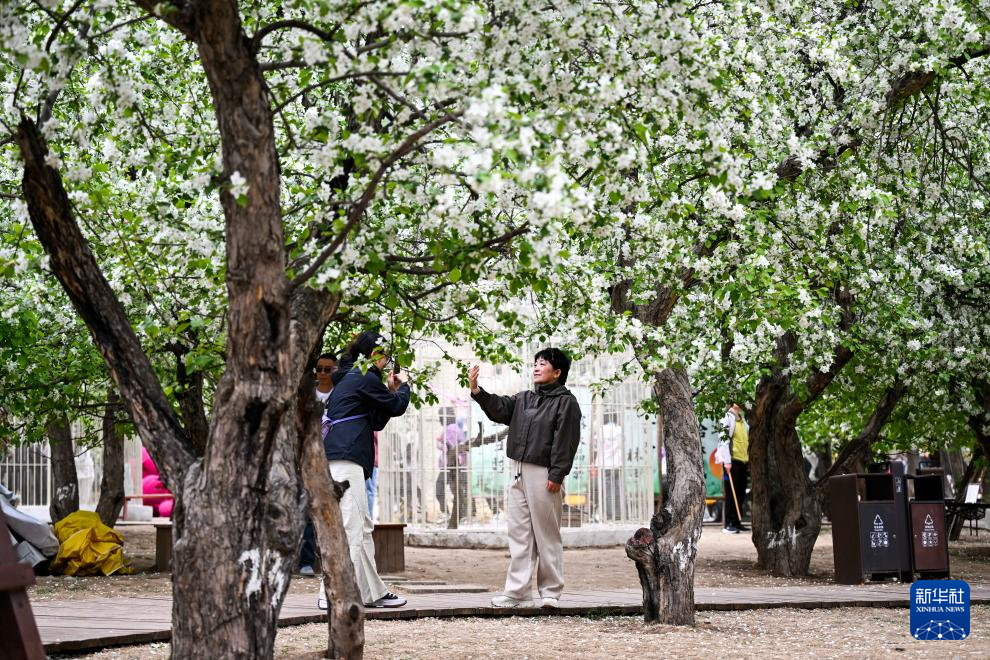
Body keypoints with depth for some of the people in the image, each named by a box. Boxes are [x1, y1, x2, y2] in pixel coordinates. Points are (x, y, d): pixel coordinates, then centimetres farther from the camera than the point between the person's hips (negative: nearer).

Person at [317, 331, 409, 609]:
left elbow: (377, 422, 28)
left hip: (337, 458, 11)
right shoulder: (365, 378, -5)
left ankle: (373, 592, 15)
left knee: (362, 527, 12)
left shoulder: (350, 378, 26)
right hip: (345, 458, -11)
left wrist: (391, 391, 23)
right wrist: (403, 386, 22)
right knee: (351, 527, -12)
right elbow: (397, 407, 3)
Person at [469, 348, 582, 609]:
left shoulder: (566, 402, -4)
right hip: (518, 473, 7)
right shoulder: (524, 399, 18)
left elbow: (565, 441, -11)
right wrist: (476, 391, -10)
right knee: (519, 533, 6)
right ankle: (517, 592, 8)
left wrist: (556, 476, -17)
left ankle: (551, 592, 7)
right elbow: (499, 408, 6)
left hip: (543, 475, -7)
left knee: (547, 535, -1)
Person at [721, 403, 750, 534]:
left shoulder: (743, 419, 17)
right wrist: (727, 461, -19)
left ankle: (736, 522, 13)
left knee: (741, 494, 7)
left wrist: (749, 460, 18)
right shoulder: (727, 418, -8)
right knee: (731, 494, -6)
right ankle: (729, 524, -3)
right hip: (733, 461, -7)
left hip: (743, 461, 7)